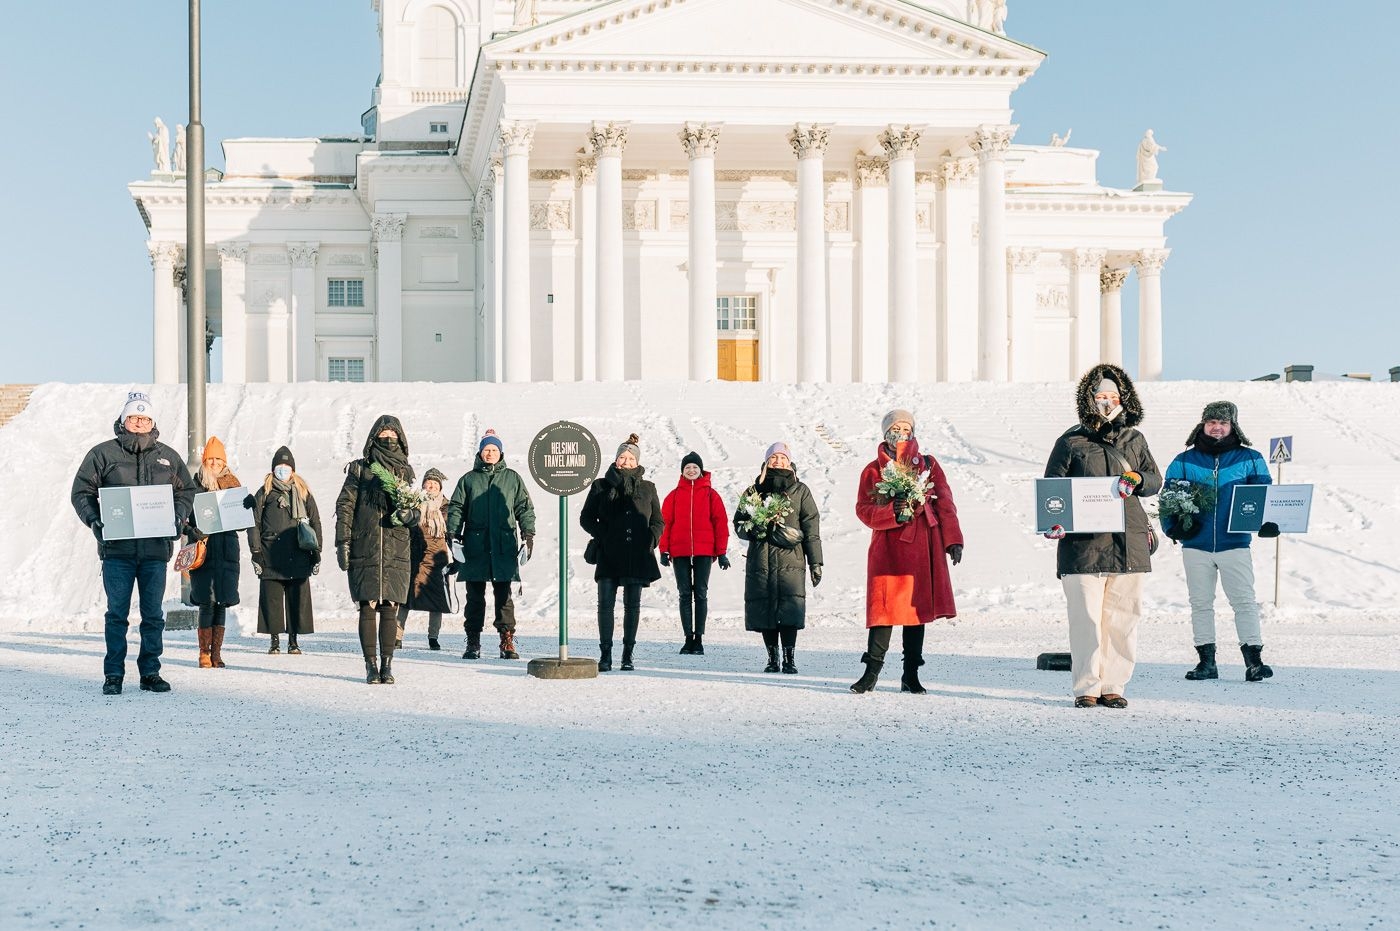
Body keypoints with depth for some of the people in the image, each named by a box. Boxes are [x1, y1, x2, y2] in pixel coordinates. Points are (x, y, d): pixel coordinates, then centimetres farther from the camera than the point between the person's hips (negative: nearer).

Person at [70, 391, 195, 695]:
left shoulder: (168, 457, 13)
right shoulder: (103, 454, 4)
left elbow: (186, 491, 18)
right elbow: (82, 492, 4)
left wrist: (177, 518, 0)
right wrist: (95, 520, -12)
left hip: (156, 548, 2)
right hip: (117, 548, -2)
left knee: (153, 615, 6)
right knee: (117, 613, 0)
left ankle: (150, 673, 14)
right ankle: (113, 675, 5)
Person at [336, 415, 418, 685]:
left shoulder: (405, 472, 13)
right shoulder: (360, 469, 5)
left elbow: (416, 513, 16)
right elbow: (345, 506, 3)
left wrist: (409, 513, -8)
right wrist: (343, 542, -5)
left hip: (396, 550, 2)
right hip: (364, 549, -2)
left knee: (390, 608, 0)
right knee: (368, 607, -3)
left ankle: (387, 665, 5)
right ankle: (371, 666, 2)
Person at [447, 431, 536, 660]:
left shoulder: (512, 478, 12)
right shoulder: (468, 479, 11)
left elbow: (524, 507, 11)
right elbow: (456, 508, 11)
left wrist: (528, 533, 1)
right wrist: (453, 534, -2)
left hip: (504, 546, -1)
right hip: (475, 546, 1)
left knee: (503, 594, -1)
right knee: (475, 596, 4)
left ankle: (507, 641, 0)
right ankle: (473, 642, 9)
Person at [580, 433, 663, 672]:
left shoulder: (647, 489, 11)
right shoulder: (601, 486, 7)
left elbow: (658, 521, 15)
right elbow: (586, 518, 10)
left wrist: (651, 539, -2)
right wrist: (601, 535, -5)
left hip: (637, 556, 1)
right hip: (609, 556, -1)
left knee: (632, 604, 4)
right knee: (606, 603, -5)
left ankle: (628, 654, 10)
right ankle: (605, 654, -2)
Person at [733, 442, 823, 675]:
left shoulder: (800, 491, 10)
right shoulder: (753, 492, 14)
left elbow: (811, 529, 8)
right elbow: (739, 525, 15)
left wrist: (815, 562, 3)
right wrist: (754, 529, -8)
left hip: (790, 560, -2)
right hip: (760, 560, 2)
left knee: (790, 608, -13)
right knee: (764, 609, 1)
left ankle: (789, 658, -7)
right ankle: (772, 658, 13)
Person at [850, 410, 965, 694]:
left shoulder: (928, 465, 12)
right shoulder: (873, 471, 8)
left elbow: (944, 503, 8)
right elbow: (864, 509, 1)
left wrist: (952, 540, -1)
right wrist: (892, 512, -17)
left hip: (923, 547, 2)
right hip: (887, 547, -1)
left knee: (917, 606, 3)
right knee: (884, 607, -6)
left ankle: (911, 675, 9)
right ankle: (872, 671, 3)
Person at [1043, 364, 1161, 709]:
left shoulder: (1133, 440, 15)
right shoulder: (1071, 442, 5)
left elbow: (1155, 479, 16)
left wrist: (1138, 480, -7)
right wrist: (1053, 519, -13)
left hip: (1128, 542, 3)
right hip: (1083, 542, -3)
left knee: (1122, 617, 3)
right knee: (1085, 616, -6)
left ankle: (1113, 685, 10)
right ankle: (1087, 687, 1)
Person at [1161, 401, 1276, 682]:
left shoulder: (1250, 460, 5)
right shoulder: (1184, 462, 7)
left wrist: (1267, 522, -15)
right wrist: (1173, 526, -10)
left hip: (1235, 545, -2)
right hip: (1195, 546, 2)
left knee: (1244, 602, -6)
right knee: (1200, 604, 6)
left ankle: (1254, 661, -5)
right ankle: (1206, 662, 13)